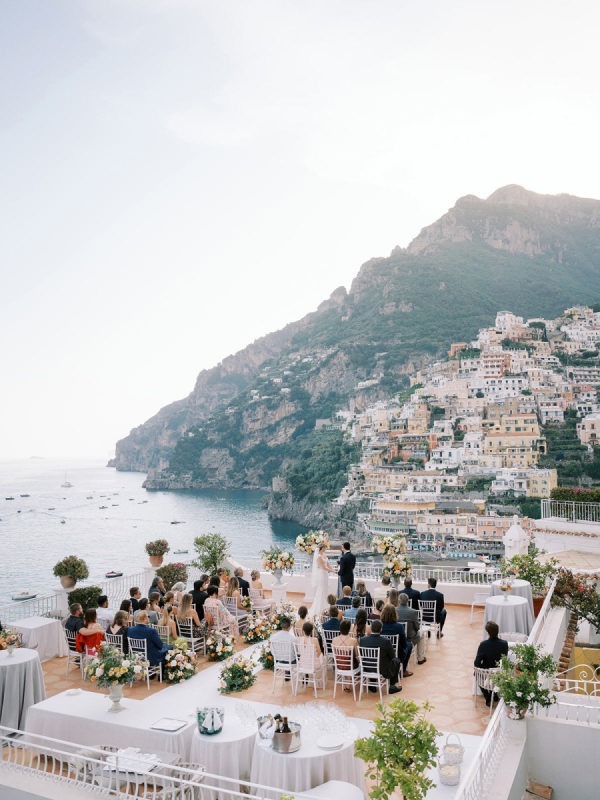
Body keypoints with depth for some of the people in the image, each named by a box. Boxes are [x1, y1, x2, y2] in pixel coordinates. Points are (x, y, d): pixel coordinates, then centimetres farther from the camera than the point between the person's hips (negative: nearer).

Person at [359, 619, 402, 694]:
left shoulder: (362, 640, -15)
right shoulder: (386, 641, -24)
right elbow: (392, 656, -6)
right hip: (383, 671, -3)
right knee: (396, 660, 24)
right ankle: (393, 686, 28)